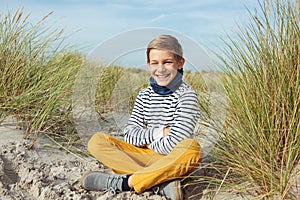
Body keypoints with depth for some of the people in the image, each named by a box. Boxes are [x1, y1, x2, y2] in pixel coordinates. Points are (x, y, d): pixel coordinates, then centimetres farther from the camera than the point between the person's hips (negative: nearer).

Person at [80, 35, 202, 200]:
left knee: (191, 148, -37)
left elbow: (173, 145, -17)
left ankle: (125, 182, -30)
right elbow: (129, 135, -1)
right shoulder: (145, 95, 8)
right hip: (145, 157, 5)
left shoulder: (187, 95, -9)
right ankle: (160, 182, -27)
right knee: (97, 141, -11)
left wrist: (145, 141, -4)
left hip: (172, 161, -5)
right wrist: (160, 132, -13)